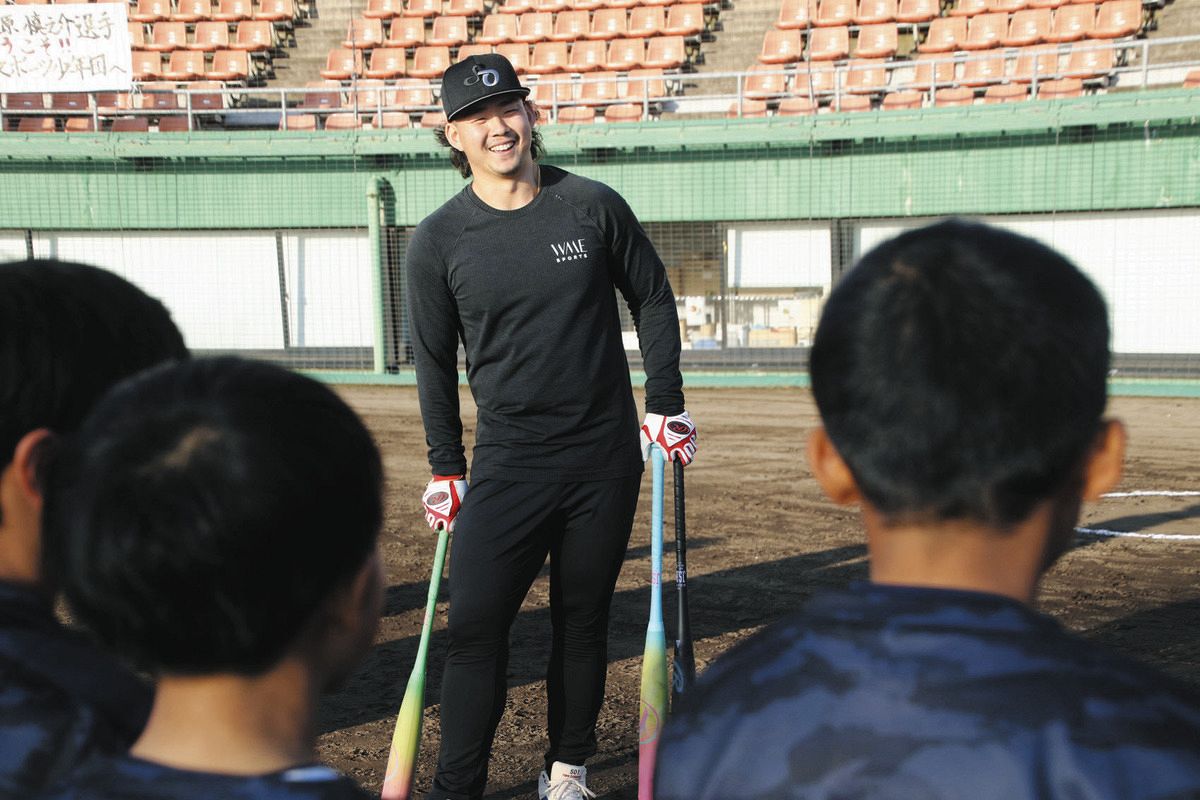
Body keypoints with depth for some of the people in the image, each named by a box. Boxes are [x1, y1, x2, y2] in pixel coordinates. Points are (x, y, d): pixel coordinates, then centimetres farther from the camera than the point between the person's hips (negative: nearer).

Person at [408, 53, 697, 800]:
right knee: (475, 626, -8)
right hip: (508, 460, -1)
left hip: (607, 458, 1)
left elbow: (653, 299, 9)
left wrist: (666, 405, 5)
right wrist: (446, 470, 6)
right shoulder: (438, 241, -2)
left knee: (584, 620, 9)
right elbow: (435, 361, 5)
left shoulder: (593, 206, -2)